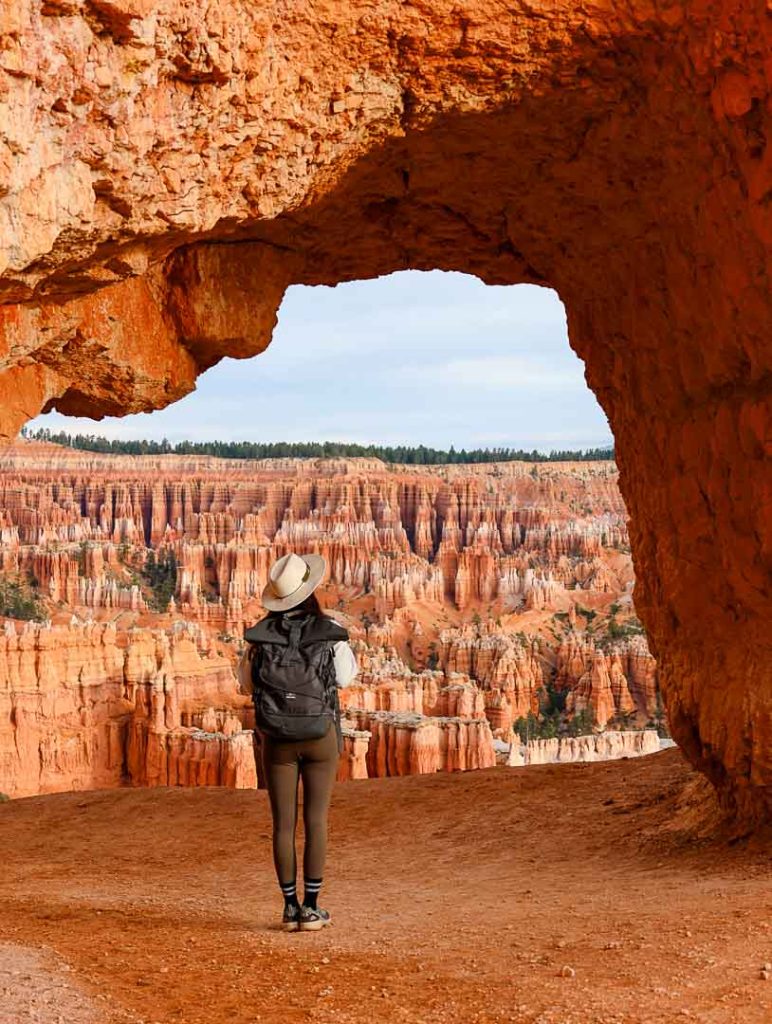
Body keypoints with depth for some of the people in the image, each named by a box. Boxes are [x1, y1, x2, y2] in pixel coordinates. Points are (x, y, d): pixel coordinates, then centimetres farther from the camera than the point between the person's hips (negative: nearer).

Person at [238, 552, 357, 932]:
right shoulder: (330, 633, -9)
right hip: (321, 736, -1)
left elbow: (247, 684, 7)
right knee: (316, 820, 4)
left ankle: (291, 906, 10)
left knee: (283, 822, 6)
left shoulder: (260, 635, -6)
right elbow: (346, 677, 6)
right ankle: (311, 907, 5)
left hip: (277, 740, 1)